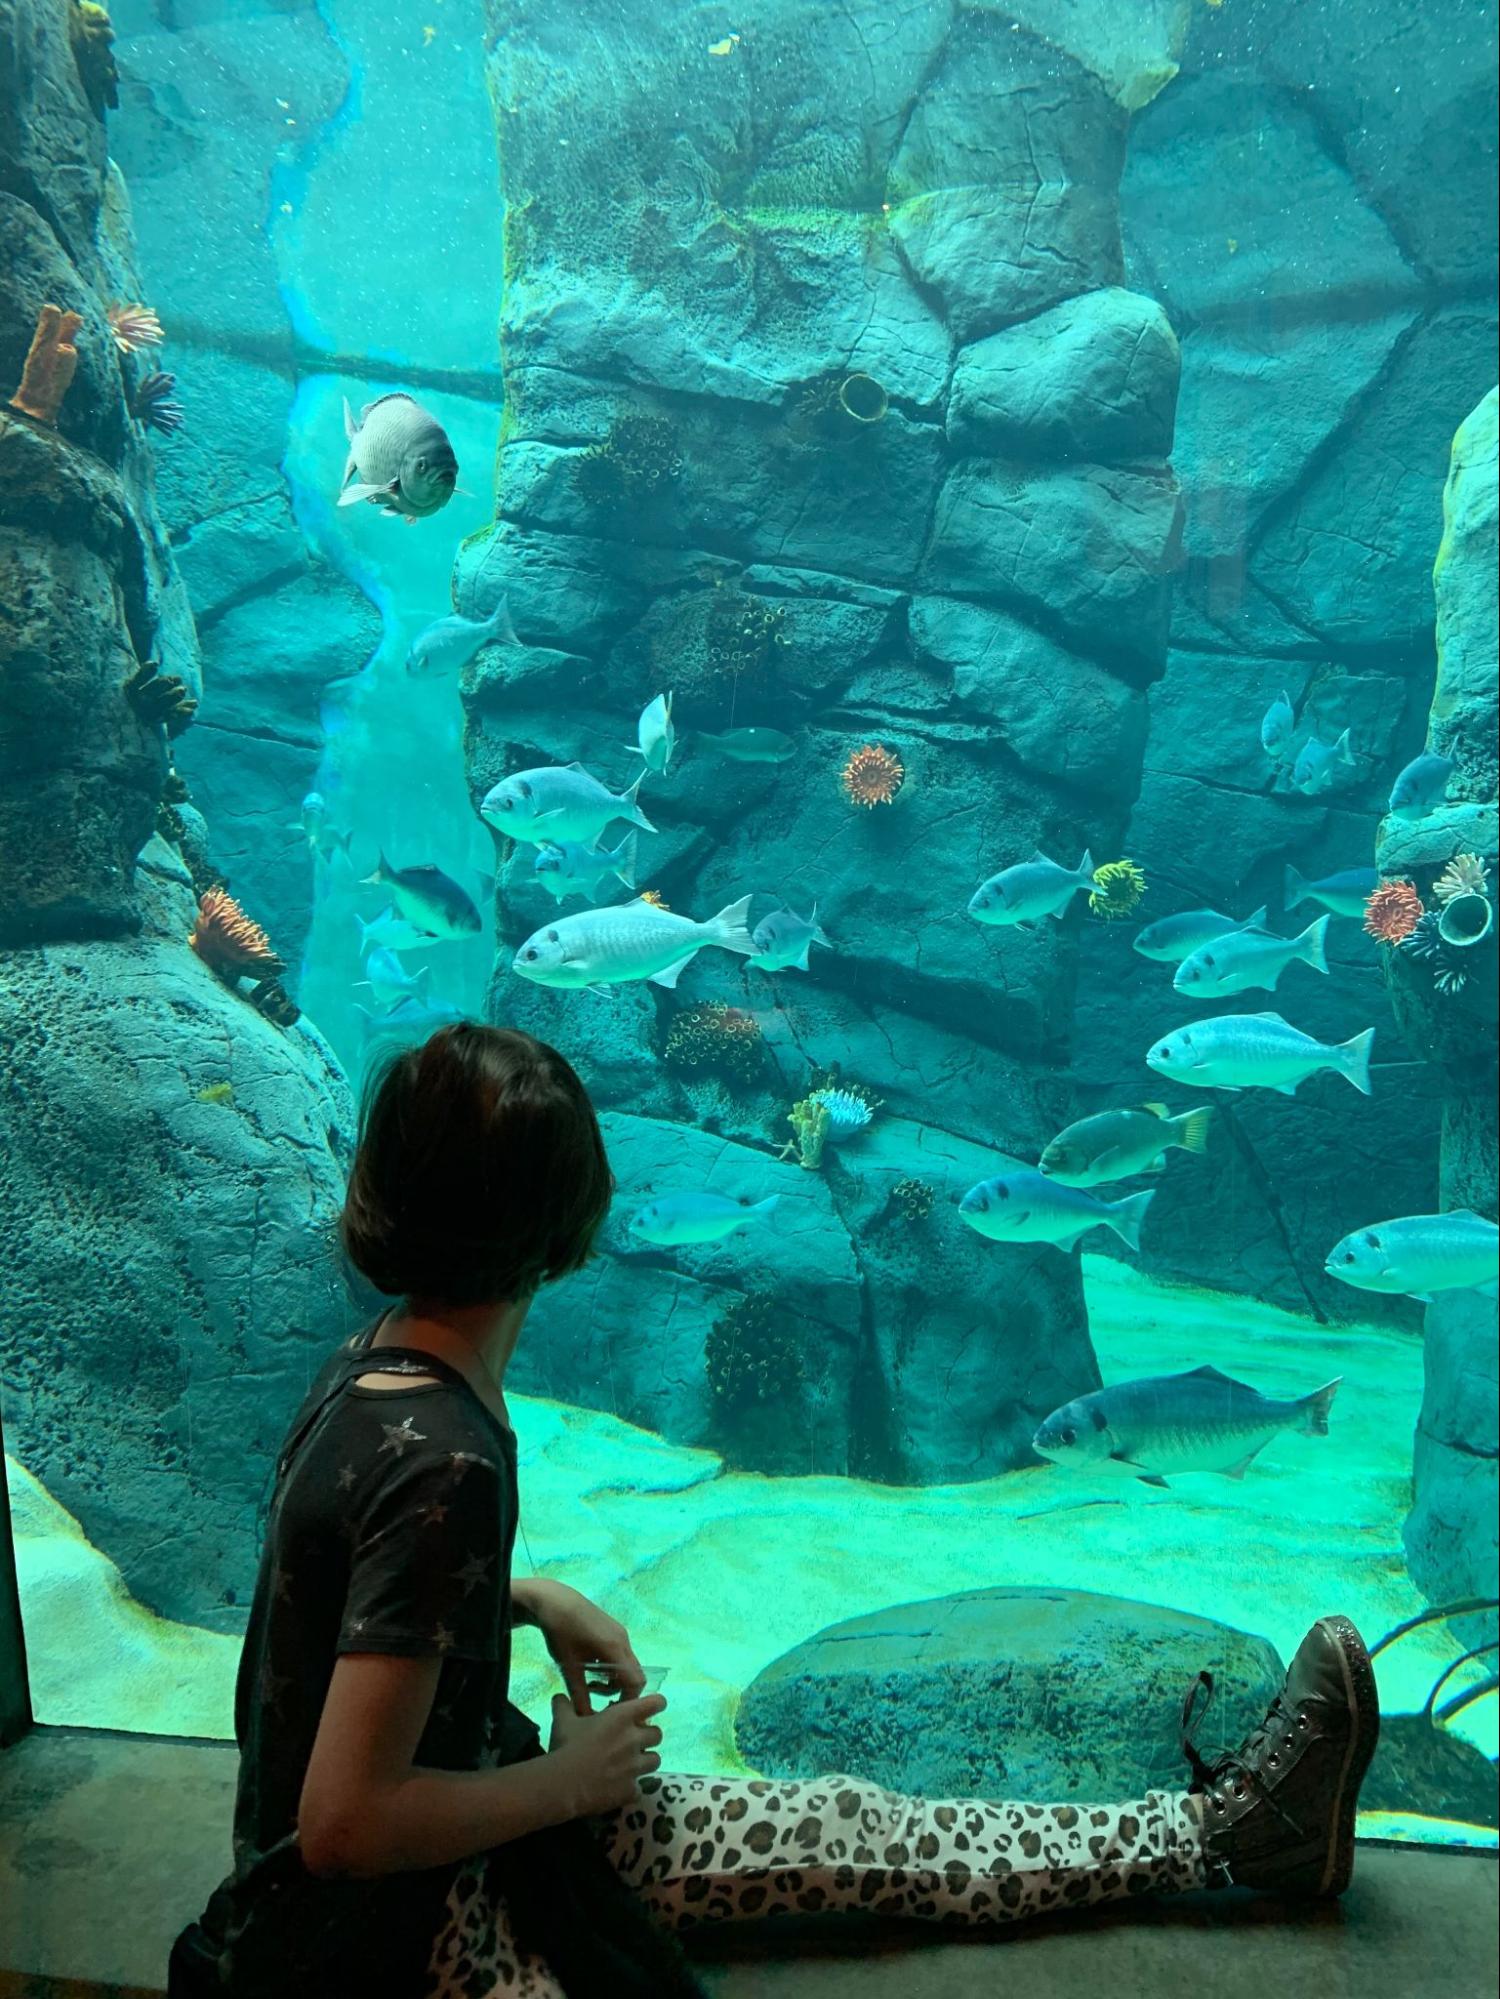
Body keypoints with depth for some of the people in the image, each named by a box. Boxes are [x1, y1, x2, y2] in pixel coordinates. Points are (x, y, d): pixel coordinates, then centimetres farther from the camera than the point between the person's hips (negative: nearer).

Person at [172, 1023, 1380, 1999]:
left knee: (844, 1831, 8)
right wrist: (568, 1781, -17)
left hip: (459, 1812, 9)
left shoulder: (376, 1366, -4)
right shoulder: (442, 1462, -34)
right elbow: (346, 1823, -30)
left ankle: (1222, 1829, 16)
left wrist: (532, 1598, 4)